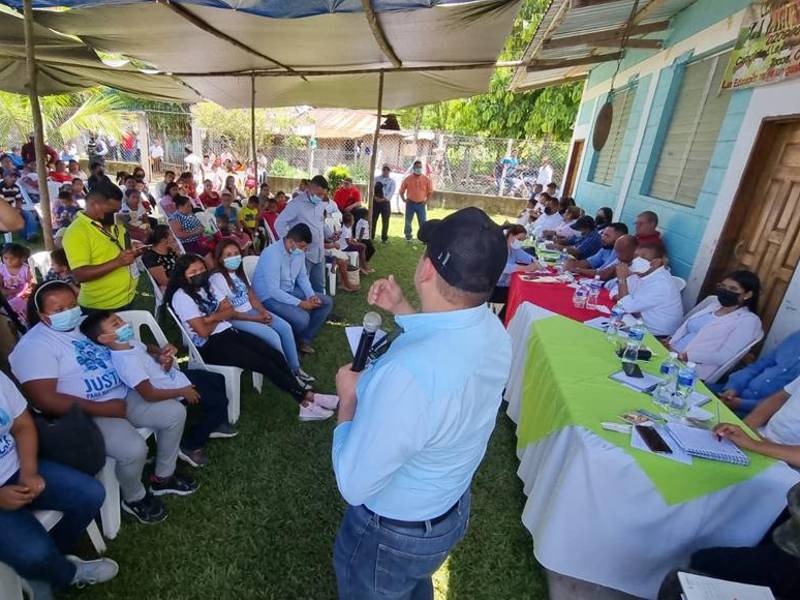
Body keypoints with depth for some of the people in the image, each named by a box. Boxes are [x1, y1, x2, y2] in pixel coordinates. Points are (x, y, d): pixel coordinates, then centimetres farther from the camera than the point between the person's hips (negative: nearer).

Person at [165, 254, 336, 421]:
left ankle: (304, 399, -7)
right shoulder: (181, 296, -12)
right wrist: (220, 317, 0)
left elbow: (231, 311, 6)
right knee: (265, 364, -17)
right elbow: (203, 331, -17)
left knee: (276, 356, -9)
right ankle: (306, 398, -6)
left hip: (228, 332, 7)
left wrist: (212, 317, -13)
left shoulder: (207, 285, 10)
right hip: (210, 345, -7)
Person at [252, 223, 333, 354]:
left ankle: (304, 340, 7)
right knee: (302, 318, -31)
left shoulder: (298, 251, -3)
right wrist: (300, 303, -28)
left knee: (326, 302, 2)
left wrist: (311, 296, -9)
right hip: (269, 297, -9)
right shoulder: (272, 254, -28)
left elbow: (302, 277, 8)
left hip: (290, 291, 9)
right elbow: (273, 290, -29)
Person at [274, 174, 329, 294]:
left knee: (319, 287, 16)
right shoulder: (297, 204, -12)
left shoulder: (321, 205, 10)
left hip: (319, 253, 7)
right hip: (304, 253, -7)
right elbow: (279, 223, -14)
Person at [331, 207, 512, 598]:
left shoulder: (407, 375, -44)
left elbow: (353, 485, -30)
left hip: (394, 534, -6)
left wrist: (348, 398, -17)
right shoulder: (492, 330, -15)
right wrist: (400, 309, 3)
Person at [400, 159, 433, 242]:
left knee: (423, 222, 0)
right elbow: (401, 190, 8)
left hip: (421, 204, 0)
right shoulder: (408, 179, 0)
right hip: (410, 203, 0)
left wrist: (426, 201, -1)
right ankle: (408, 237, 22)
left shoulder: (426, 179, 1)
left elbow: (430, 191, 8)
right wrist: (404, 199, -1)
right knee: (408, 222, 8)